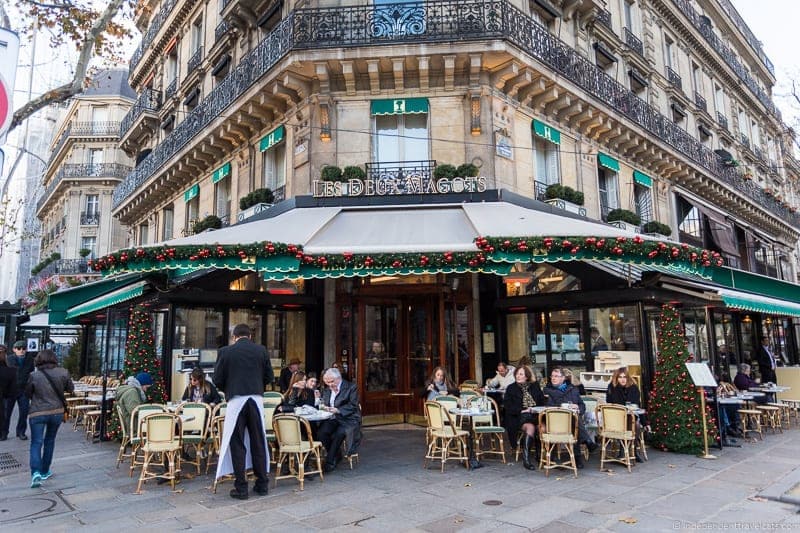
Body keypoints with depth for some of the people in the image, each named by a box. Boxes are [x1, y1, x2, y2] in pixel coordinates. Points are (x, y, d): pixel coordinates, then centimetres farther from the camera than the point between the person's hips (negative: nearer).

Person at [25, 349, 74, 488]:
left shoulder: (34, 376, -10)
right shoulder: (63, 372, -7)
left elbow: (27, 394, 5)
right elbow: (70, 389, 6)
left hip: (37, 413, -2)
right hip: (57, 412, 2)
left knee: (36, 443, 3)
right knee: (50, 440, 17)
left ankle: (36, 473, -14)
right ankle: (44, 472, 25)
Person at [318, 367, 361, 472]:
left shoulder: (351, 388, -2)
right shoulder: (327, 390, 18)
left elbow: (353, 406, -11)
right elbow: (324, 404, 19)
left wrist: (337, 410, -22)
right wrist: (323, 407, -6)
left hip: (348, 419, -5)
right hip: (332, 419, 5)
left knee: (339, 433, -34)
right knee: (321, 433, -25)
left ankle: (330, 462, -17)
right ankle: (336, 455, -4)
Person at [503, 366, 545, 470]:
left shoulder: (535, 386, 16)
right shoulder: (511, 388, 8)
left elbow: (542, 402, 15)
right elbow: (507, 406, 0)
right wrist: (522, 410, -13)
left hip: (535, 415, 3)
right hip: (519, 417, -3)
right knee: (530, 427, -34)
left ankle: (538, 455, -13)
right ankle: (526, 458, -30)